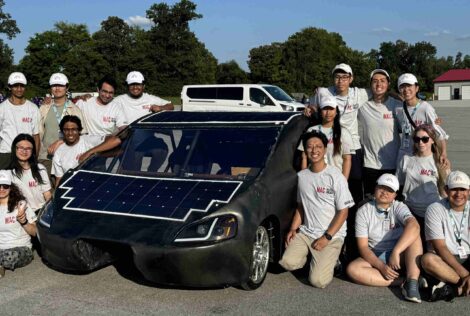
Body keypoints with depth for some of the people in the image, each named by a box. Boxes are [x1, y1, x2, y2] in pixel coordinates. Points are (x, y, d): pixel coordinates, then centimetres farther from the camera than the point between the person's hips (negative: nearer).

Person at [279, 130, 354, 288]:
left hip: (332, 236, -5)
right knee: (288, 263, -16)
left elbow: (343, 211, -10)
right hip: (305, 232, 5)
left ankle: (329, 259, 16)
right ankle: (317, 258, 14)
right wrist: (293, 229, 1)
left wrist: (327, 237, -15)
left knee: (318, 281, -17)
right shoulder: (301, 176, 7)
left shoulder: (335, 176, -10)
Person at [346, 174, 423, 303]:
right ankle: (404, 281, -28)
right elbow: (363, 247, -8)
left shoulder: (399, 207, -3)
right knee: (352, 269, -30)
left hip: (399, 257, 0)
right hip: (374, 258, 0)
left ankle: (412, 282, -36)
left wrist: (395, 252, -39)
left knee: (413, 233, -27)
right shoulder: (363, 211, -2)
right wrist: (381, 266, -24)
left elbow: (414, 226, -27)